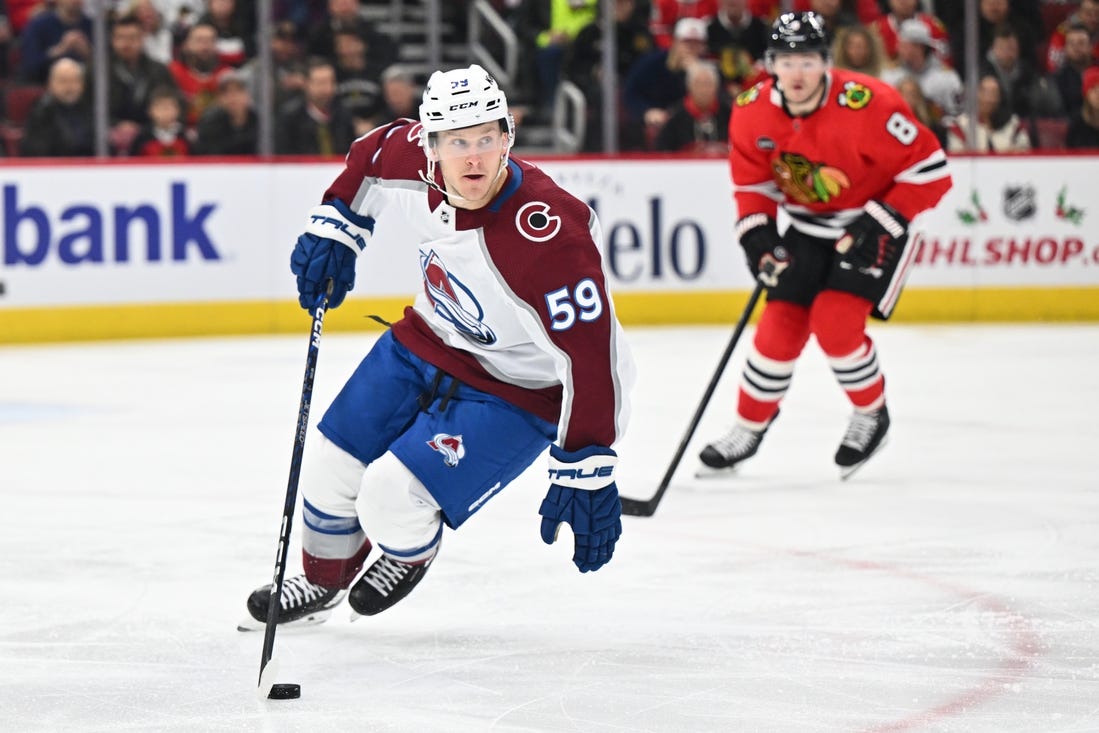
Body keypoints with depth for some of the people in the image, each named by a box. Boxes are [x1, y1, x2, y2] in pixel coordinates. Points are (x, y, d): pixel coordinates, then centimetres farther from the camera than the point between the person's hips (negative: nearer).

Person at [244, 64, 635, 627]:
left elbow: (592, 356, -33)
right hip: (426, 343, 7)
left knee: (392, 500, -16)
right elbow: (373, 153, 9)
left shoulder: (551, 236, -37)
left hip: (515, 391, -6)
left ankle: (409, 555, 23)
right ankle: (321, 583, 41)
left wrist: (585, 470, -33)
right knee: (331, 467, 10)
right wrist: (334, 224, 2)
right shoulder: (415, 162, -17)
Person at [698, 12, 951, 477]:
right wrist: (756, 233, -11)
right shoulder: (752, 111, -13)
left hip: (871, 221, -5)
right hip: (802, 225, 5)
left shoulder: (867, 105, -29)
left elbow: (929, 169, -23)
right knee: (779, 328, -2)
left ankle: (872, 415, 7)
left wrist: (880, 224, -25)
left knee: (835, 323, -19)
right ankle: (750, 427, 20)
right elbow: (750, 181, 4)